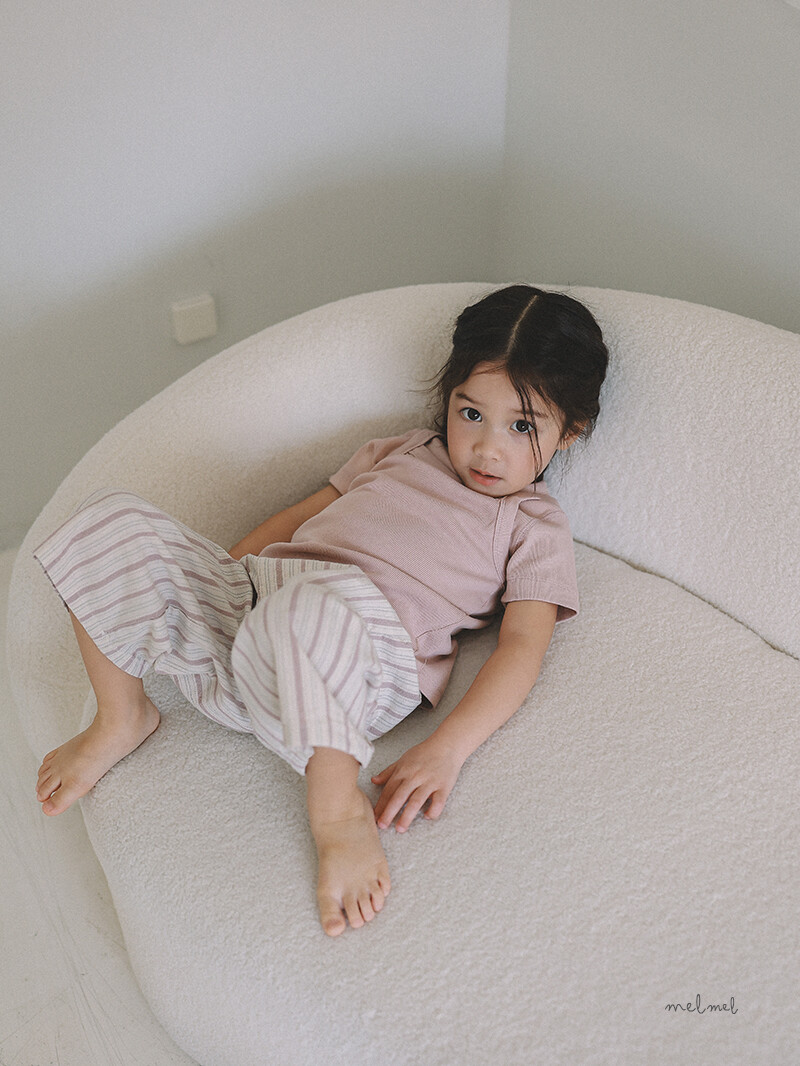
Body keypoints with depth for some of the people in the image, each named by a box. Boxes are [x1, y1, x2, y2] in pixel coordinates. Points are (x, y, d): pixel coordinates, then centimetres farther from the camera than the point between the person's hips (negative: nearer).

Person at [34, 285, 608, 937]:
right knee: (112, 522, -8)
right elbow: (303, 515, 30)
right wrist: (209, 581, 20)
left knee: (313, 599, -43)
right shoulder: (403, 452, 25)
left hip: (360, 659, -6)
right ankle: (122, 719, 5)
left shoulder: (534, 525, 9)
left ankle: (339, 809, -26)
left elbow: (522, 648, -4)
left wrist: (446, 750, -20)